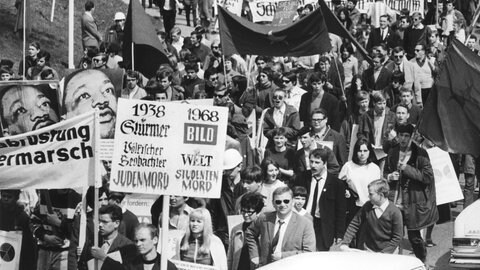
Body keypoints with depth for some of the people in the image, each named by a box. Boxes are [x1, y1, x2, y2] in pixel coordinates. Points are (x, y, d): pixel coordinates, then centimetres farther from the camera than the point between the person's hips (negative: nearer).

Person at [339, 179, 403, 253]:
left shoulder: (395, 212, -11)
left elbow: (397, 238, -8)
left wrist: (383, 254, -14)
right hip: (367, 251, 3)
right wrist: (344, 243, -5)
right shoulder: (367, 206, -2)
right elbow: (354, 225, 4)